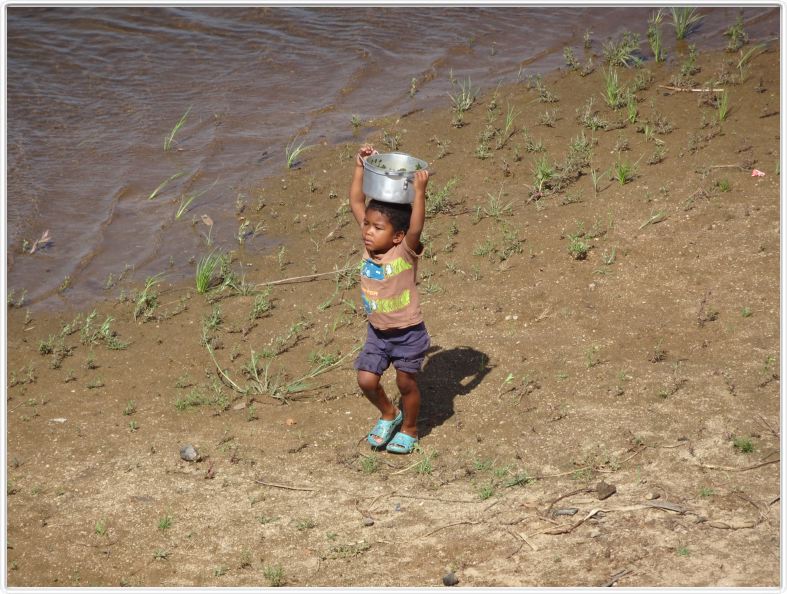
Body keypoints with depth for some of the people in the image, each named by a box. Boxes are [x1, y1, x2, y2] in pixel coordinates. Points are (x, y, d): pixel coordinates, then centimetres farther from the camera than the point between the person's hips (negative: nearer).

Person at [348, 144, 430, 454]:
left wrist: (419, 192, -51)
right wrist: (360, 168, -13)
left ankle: (409, 429, 35)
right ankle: (389, 415, 30)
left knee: (406, 383, 10)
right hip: (377, 333, 5)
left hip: (408, 333, -5)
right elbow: (356, 203, -8)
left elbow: (416, 227, -42)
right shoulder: (369, 244, -9)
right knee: (366, 380, 1)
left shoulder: (406, 252, -22)